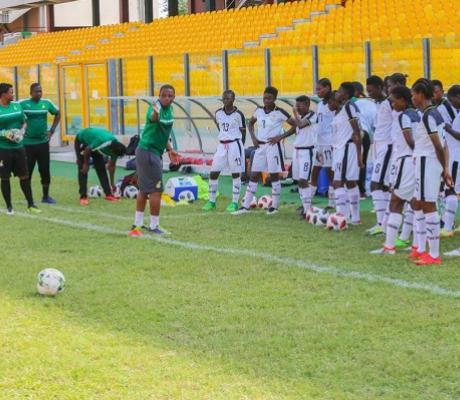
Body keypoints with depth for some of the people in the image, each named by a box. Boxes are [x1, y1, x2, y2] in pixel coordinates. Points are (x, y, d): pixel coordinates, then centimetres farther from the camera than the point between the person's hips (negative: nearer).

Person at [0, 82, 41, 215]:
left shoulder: (17, 106, 6)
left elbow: (24, 123, 16)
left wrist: (21, 132, -3)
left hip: (18, 146, 4)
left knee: (24, 176, 7)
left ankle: (30, 204, 15)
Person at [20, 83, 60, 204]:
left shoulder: (47, 103, 2)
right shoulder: (23, 104, -9)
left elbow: (57, 114, 18)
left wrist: (52, 130, 9)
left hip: (43, 143, 3)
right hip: (28, 143, -3)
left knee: (45, 170, 6)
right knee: (27, 171, 1)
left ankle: (46, 196, 18)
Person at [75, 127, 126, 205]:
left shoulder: (115, 147, -19)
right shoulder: (101, 143, -43)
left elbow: (111, 166, -3)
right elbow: (87, 150, -26)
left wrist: (112, 183, 3)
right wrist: (86, 164, -11)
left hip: (92, 142, 6)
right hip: (81, 141, -6)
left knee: (101, 168, 1)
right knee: (83, 169, -13)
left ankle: (108, 194, 4)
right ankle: (83, 197, -12)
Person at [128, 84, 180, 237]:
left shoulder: (169, 109, 6)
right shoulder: (156, 108, -21)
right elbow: (153, 118, -47)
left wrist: (169, 149, 16)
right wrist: (155, 112, -69)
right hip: (149, 151, -9)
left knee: (144, 189, 15)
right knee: (156, 190, -5)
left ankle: (138, 224, 23)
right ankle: (154, 226, 2)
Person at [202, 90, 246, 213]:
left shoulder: (238, 114, -7)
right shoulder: (218, 113, 6)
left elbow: (243, 132, -1)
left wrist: (240, 146, -2)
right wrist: (224, 136, 14)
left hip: (234, 144, -5)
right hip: (222, 145, 5)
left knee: (236, 173, 0)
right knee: (213, 172, 2)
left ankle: (234, 203, 5)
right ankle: (211, 201, 11)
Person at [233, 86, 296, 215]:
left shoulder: (279, 112, -11)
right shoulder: (259, 111, 5)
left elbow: (295, 125, -10)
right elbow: (250, 123, 23)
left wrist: (280, 137, -15)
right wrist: (253, 137, 8)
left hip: (273, 146, -6)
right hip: (260, 146, 6)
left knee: (274, 175, 1)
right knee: (254, 175, 5)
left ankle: (274, 206, 11)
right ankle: (245, 206, 7)